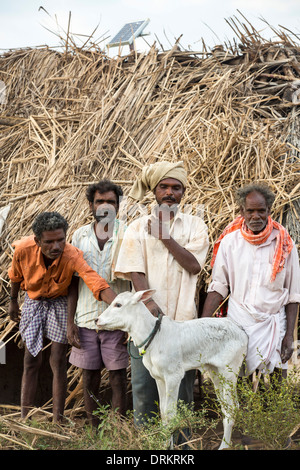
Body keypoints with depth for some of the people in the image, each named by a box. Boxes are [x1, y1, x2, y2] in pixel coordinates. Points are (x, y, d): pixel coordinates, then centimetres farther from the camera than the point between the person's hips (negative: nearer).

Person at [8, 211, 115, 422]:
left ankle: (57, 422, 7)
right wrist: (13, 301, 12)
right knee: (32, 361, 4)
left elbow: (97, 283, -46)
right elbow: (16, 275, -2)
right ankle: (24, 420, 12)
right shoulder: (24, 249, -26)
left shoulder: (72, 256, -33)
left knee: (58, 362, -2)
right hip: (33, 301, 2)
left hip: (60, 302, -2)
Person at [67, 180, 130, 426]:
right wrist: (70, 322, 3)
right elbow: (74, 282, 9)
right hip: (86, 318, 3)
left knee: (118, 377, 2)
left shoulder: (127, 234, -2)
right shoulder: (80, 235, 7)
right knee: (90, 376, 8)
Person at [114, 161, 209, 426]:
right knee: (144, 385, 3)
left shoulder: (195, 225, 8)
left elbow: (195, 265, -7)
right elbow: (135, 271, -3)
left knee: (181, 387, 4)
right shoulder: (138, 227, 8)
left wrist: (165, 236, -12)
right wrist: (148, 303, -19)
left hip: (183, 321, 0)